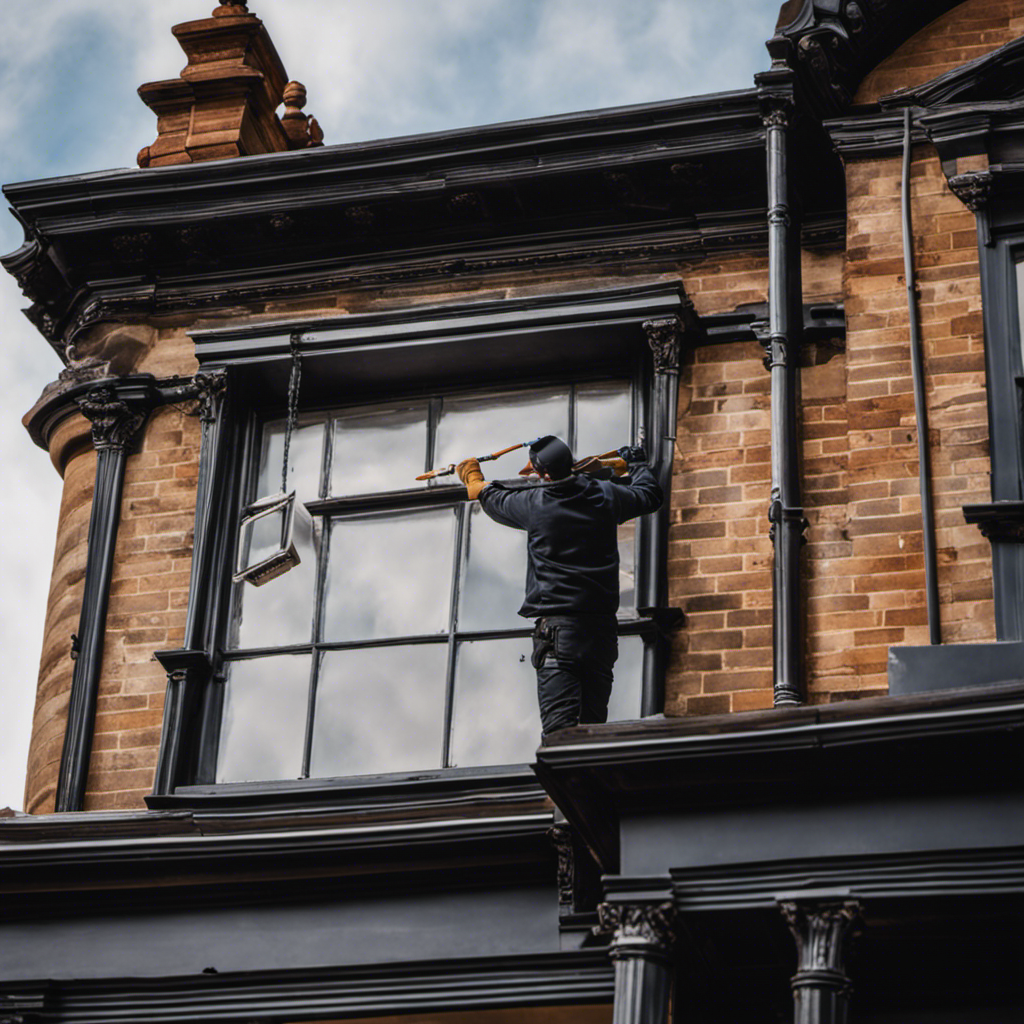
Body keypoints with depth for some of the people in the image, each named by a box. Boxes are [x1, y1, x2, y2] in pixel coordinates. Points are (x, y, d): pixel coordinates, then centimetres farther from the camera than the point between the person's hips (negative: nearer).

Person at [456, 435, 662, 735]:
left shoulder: (534, 504, -3)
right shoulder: (605, 496, 6)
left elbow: (494, 499, 20)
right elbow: (650, 495, 27)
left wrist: (473, 478, 43)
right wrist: (636, 465, 49)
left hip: (557, 625, -4)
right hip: (602, 627, 4)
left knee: (559, 724, -12)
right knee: (594, 721, 6)